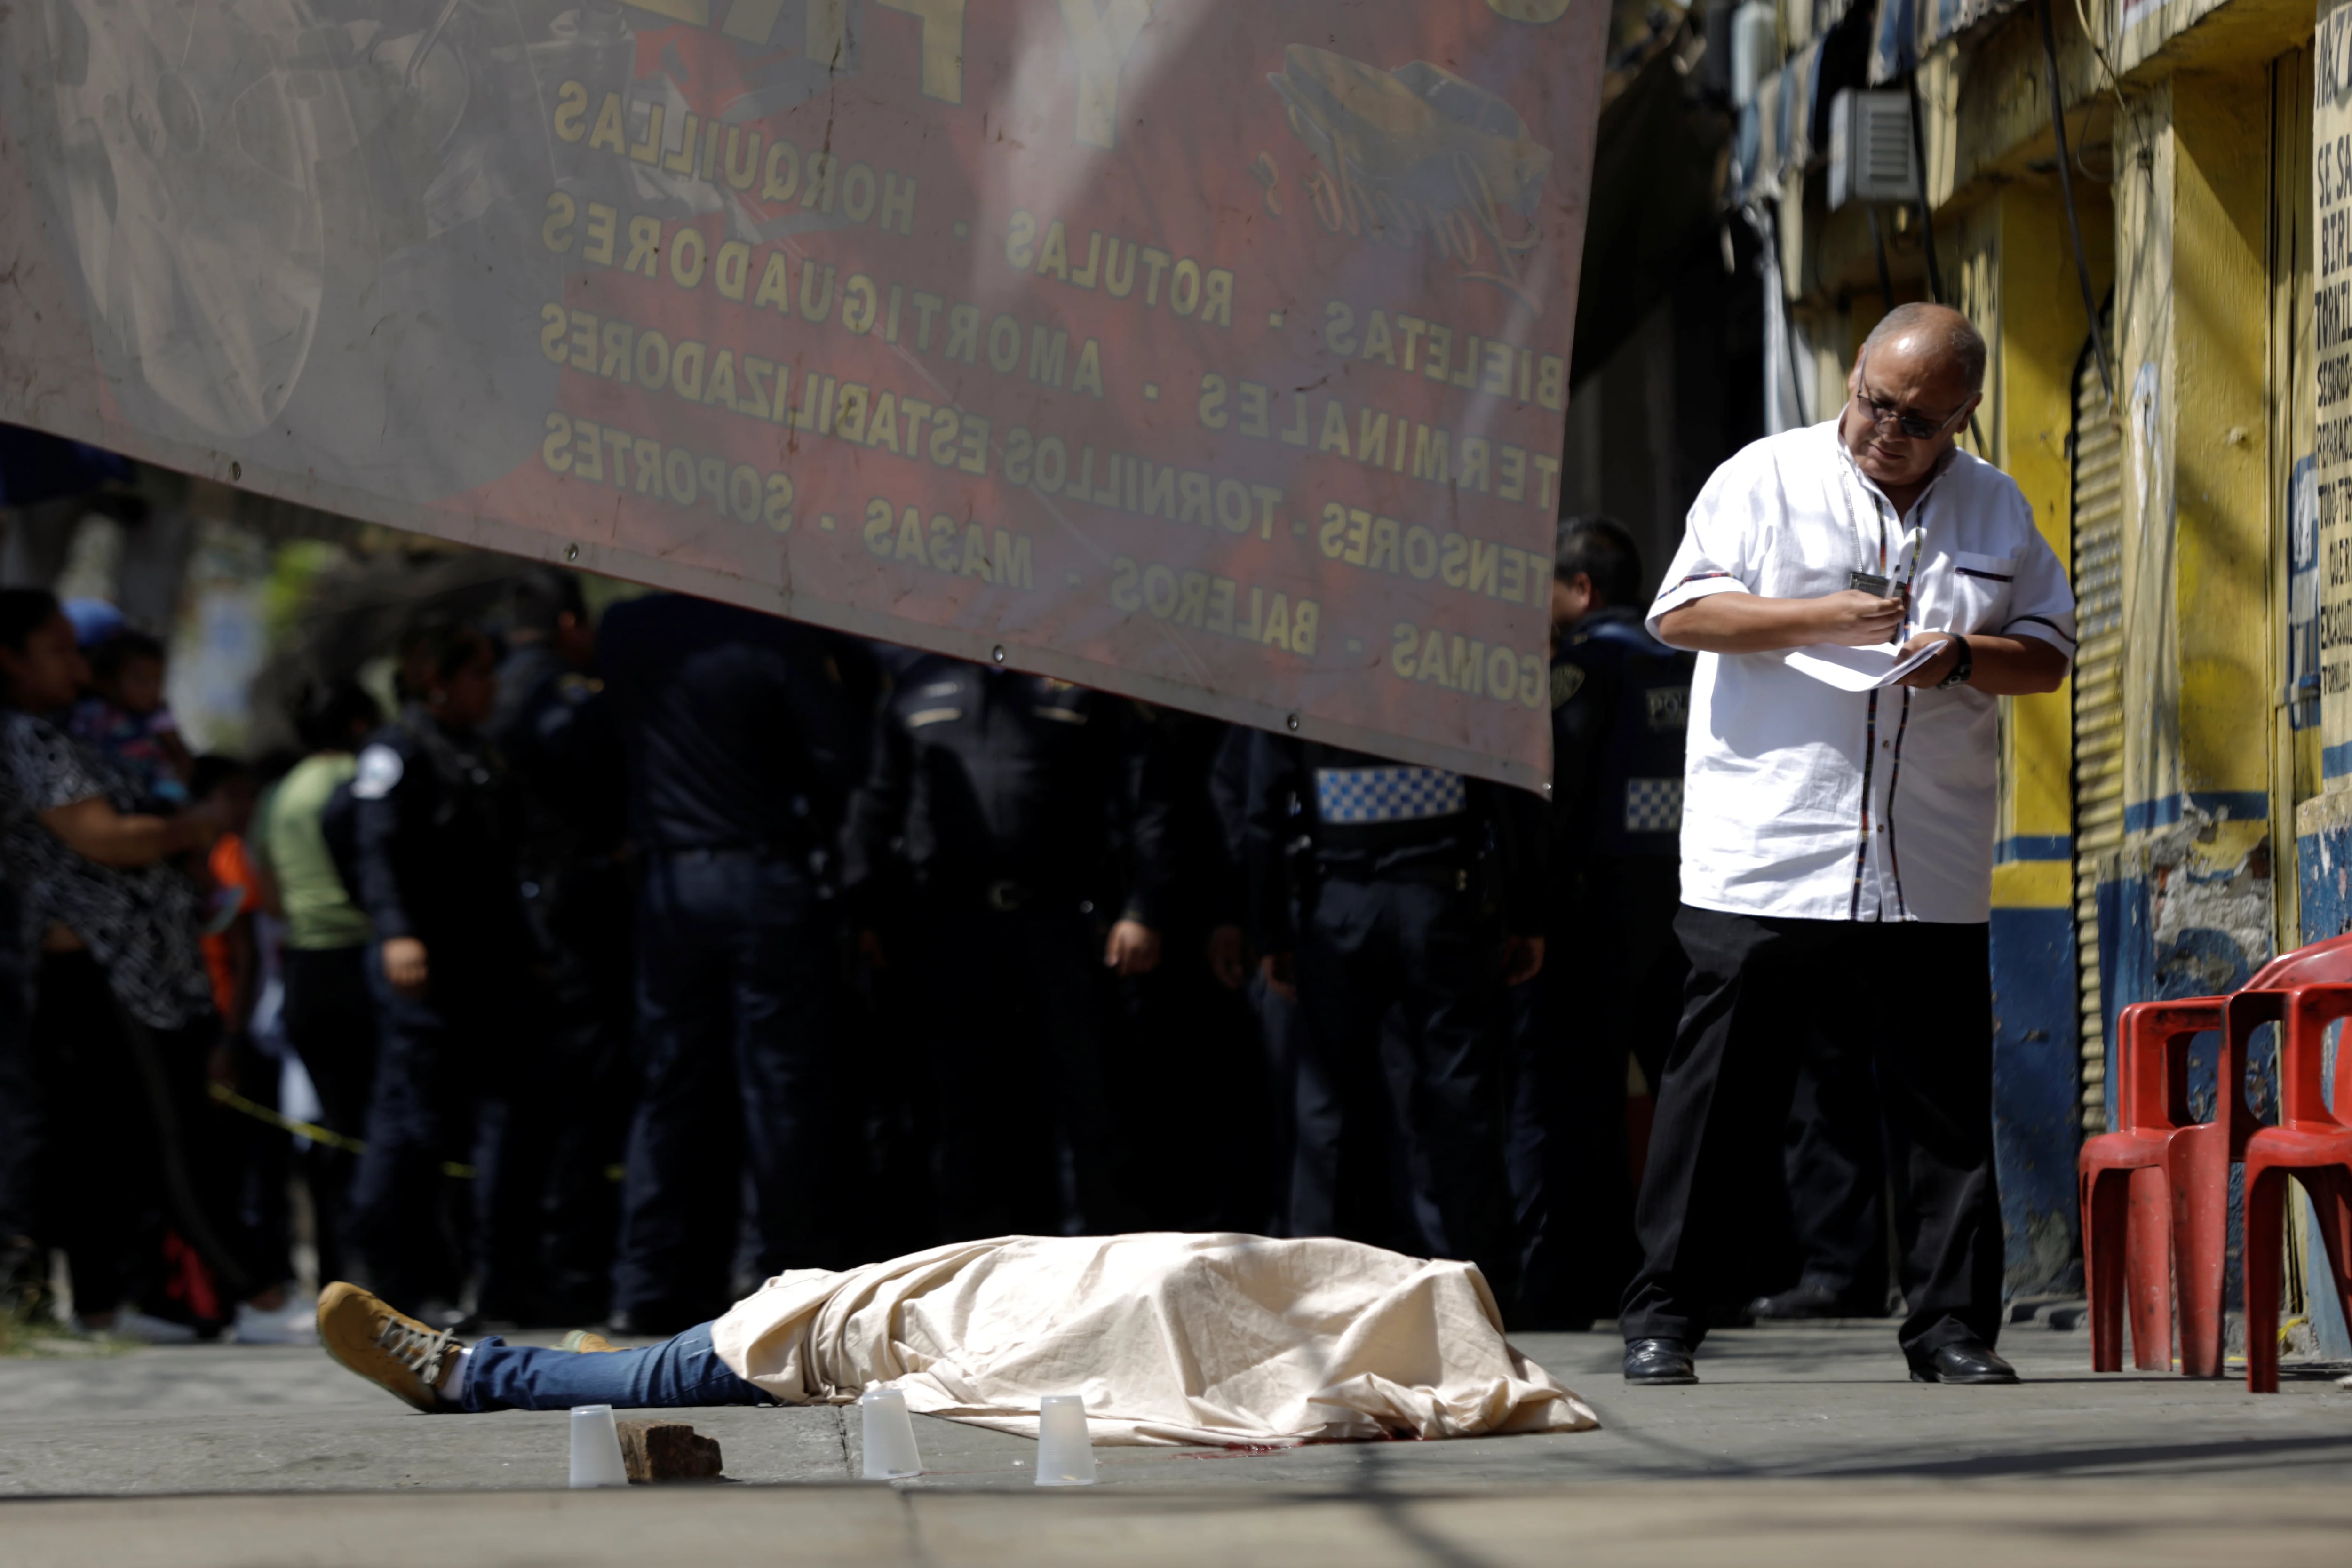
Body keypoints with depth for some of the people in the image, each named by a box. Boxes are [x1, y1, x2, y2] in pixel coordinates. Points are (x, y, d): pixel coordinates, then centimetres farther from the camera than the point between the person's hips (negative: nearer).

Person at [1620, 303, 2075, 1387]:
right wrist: (1826, 619, -15)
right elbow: (1681, 614, -3)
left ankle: (1952, 1327, 9)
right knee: (1720, 1102, -1)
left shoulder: (1997, 509, 14)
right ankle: (1662, 1319, 6)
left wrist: (1962, 658, -7)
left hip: (1930, 880, 3)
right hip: (1761, 864, -3)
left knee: (1948, 1113, 1)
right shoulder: (1765, 478, 4)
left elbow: (2048, 654, 14)